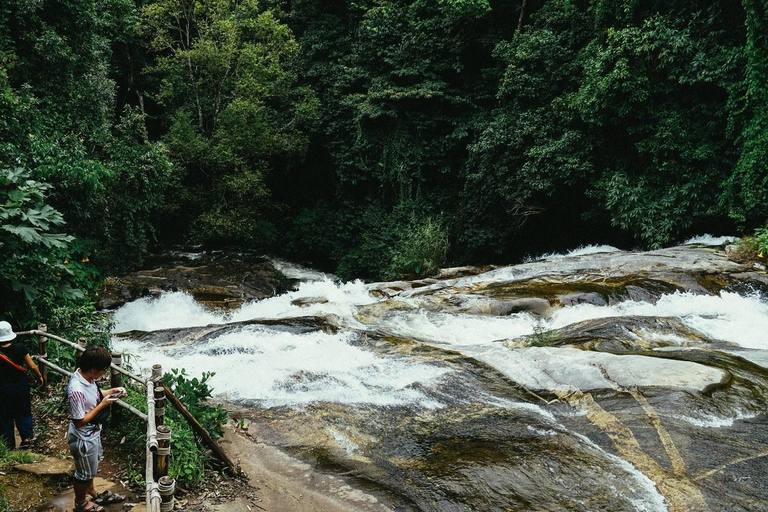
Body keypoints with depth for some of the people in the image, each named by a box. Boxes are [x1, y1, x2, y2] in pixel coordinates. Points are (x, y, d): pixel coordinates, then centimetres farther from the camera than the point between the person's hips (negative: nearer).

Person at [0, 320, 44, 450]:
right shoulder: (20, 348, -16)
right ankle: (27, 437, 22)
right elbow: (32, 366, -7)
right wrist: (39, 376, 9)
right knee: (23, 412, 21)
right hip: (21, 386, 2)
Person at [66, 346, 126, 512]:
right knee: (84, 473, 18)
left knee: (91, 468, 30)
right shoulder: (77, 391, -38)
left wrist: (112, 391, -6)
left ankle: (92, 494, 53)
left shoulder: (86, 376, -11)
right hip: (84, 439, -9)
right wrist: (102, 405, -27)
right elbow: (79, 422, -29)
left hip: (93, 433, 9)